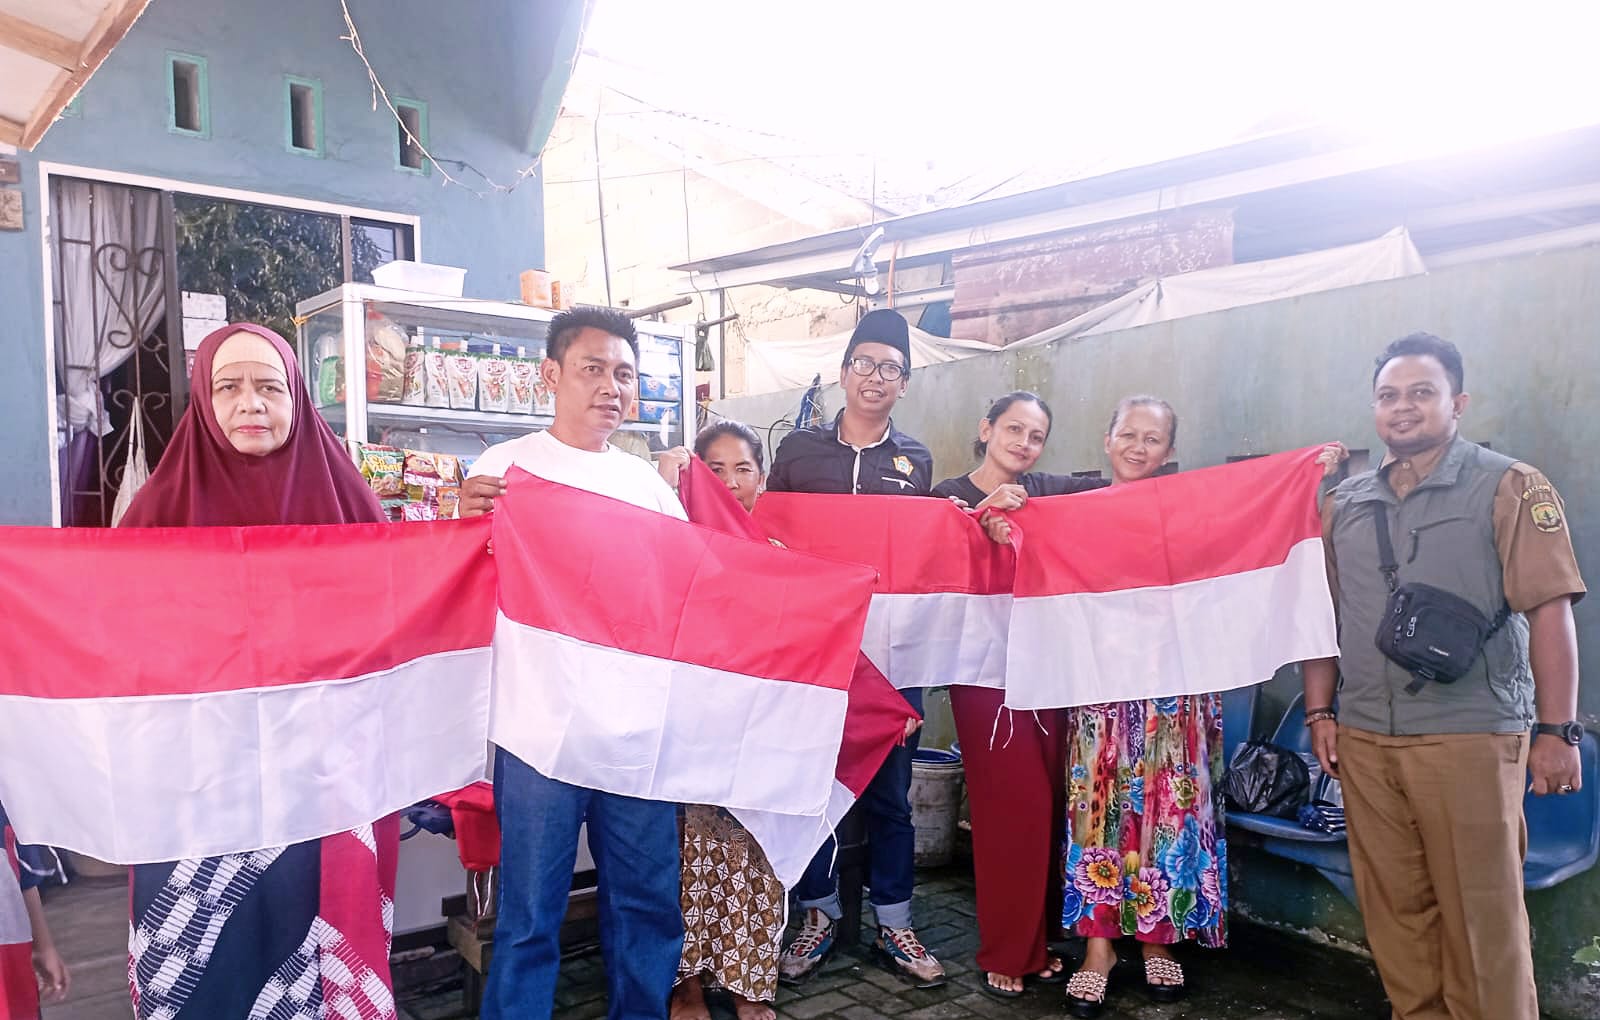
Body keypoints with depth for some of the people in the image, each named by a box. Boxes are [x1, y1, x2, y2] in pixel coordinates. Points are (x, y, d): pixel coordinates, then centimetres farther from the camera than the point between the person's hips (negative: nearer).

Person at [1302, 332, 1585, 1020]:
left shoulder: (1510, 489, -1)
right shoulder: (1345, 504, 11)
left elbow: (1549, 612, -7)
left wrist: (1556, 729, -11)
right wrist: (1320, 712, 9)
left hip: (1471, 738, -4)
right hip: (1364, 741, 4)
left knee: (1481, 914, 2)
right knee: (1394, 908, 10)